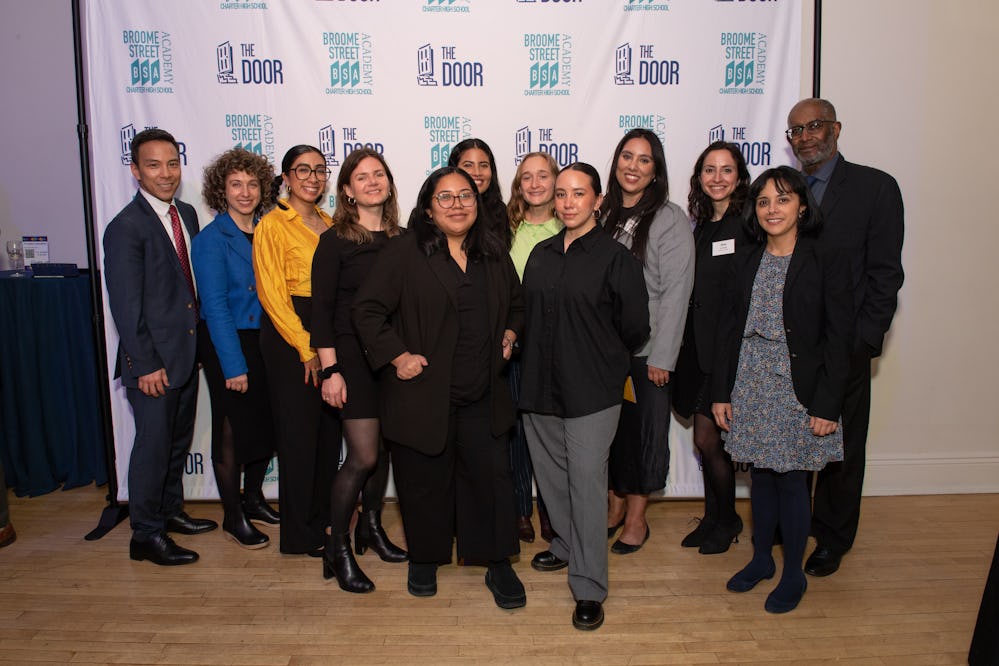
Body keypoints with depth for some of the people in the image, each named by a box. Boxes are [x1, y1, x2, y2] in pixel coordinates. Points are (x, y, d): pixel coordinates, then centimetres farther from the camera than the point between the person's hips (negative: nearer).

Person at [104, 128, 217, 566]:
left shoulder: (186, 214, 8)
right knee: (153, 444, 2)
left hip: (187, 352, 8)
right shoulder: (126, 228, -14)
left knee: (178, 440, 19)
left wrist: (199, 340, 9)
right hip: (153, 361, -7)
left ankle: (170, 512, 36)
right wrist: (145, 365, -17)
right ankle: (146, 535, 17)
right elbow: (125, 305, -16)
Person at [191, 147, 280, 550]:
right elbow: (214, 306, -14)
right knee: (232, 431, 5)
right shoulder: (211, 239, -11)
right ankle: (232, 517, 21)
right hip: (226, 345, -5)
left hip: (265, 340, 5)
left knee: (267, 424, 13)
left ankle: (253, 500, 34)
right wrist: (234, 365, -17)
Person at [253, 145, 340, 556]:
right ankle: (300, 534, 16)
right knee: (298, 430, 1)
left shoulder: (328, 224, 13)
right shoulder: (273, 224, -6)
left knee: (329, 428, 12)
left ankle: (323, 516, 29)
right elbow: (271, 292, -11)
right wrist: (306, 347, -14)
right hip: (288, 336, -6)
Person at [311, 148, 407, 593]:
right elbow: (321, 309, -8)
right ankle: (338, 548, 11)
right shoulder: (335, 240, -6)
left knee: (385, 449, 13)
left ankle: (371, 527, 34)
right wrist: (330, 370, -13)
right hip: (353, 356, -5)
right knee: (364, 456, -7)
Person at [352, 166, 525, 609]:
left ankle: (498, 565, 22)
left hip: (483, 396, 4)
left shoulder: (493, 254, 9)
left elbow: (516, 304, 24)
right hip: (422, 394, -3)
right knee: (425, 481, 9)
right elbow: (366, 309, -7)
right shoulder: (405, 252, -5)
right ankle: (424, 560, 32)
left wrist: (509, 334, 6)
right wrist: (398, 357, -12)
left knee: (491, 477, 5)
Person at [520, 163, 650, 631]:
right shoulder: (541, 254, 9)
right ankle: (566, 546, 41)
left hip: (592, 392, -5)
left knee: (587, 483, -2)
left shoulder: (615, 258, -7)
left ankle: (589, 588, 10)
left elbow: (634, 329, -3)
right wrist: (539, 361, 8)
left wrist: (600, 360, 7)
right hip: (540, 386, 6)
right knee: (550, 475, 17)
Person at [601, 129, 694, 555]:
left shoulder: (670, 219, -8)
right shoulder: (603, 214, 6)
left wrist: (662, 356, -15)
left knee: (645, 429, 8)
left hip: (646, 349, -4)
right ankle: (615, 504, 32)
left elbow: (676, 291, -12)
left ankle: (637, 517, 25)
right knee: (610, 426, 14)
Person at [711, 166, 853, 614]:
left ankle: (793, 575, 23)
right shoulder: (746, 261, 7)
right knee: (761, 475, 13)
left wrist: (827, 405, -12)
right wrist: (721, 391, 3)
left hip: (797, 388, -4)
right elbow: (729, 329, 7)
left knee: (790, 479, 4)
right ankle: (761, 559, 31)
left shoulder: (825, 262, -6)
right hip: (750, 386, 4)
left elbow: (839, 338, -8)